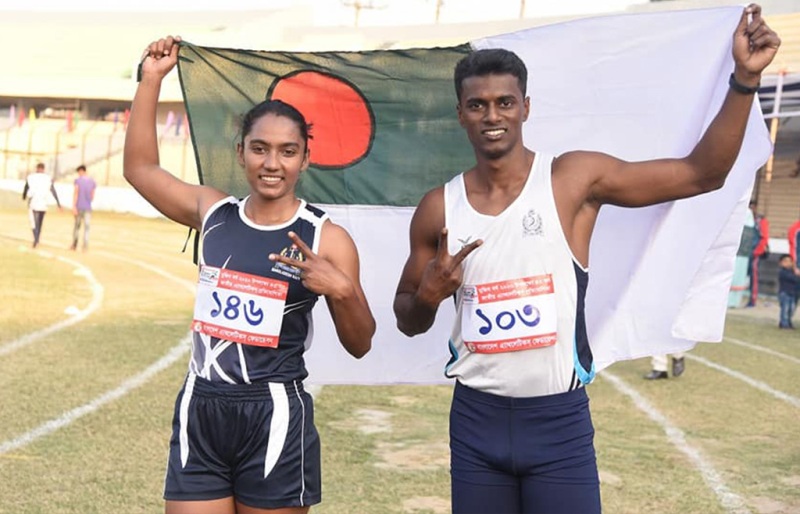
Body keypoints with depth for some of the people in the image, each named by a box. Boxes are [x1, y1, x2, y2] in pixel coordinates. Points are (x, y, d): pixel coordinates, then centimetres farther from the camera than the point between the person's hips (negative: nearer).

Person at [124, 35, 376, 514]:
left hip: (275, 419, -3)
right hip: (199, 412, 3)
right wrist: (152, 79, 13)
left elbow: (360, 345, -2)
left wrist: (342, 290, -22)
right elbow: (140, 167, 17)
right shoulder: (214, 213, 5)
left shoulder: (326, 237, -6)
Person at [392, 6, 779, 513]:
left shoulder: (574, 180, -6)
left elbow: (701, 173, -7)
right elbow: (408, 322, 11)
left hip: (560, 421, -2)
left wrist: (744, 79, -15)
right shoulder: (438, 209, 1)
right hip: (476, 420, 3)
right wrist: (428, 295, -10)